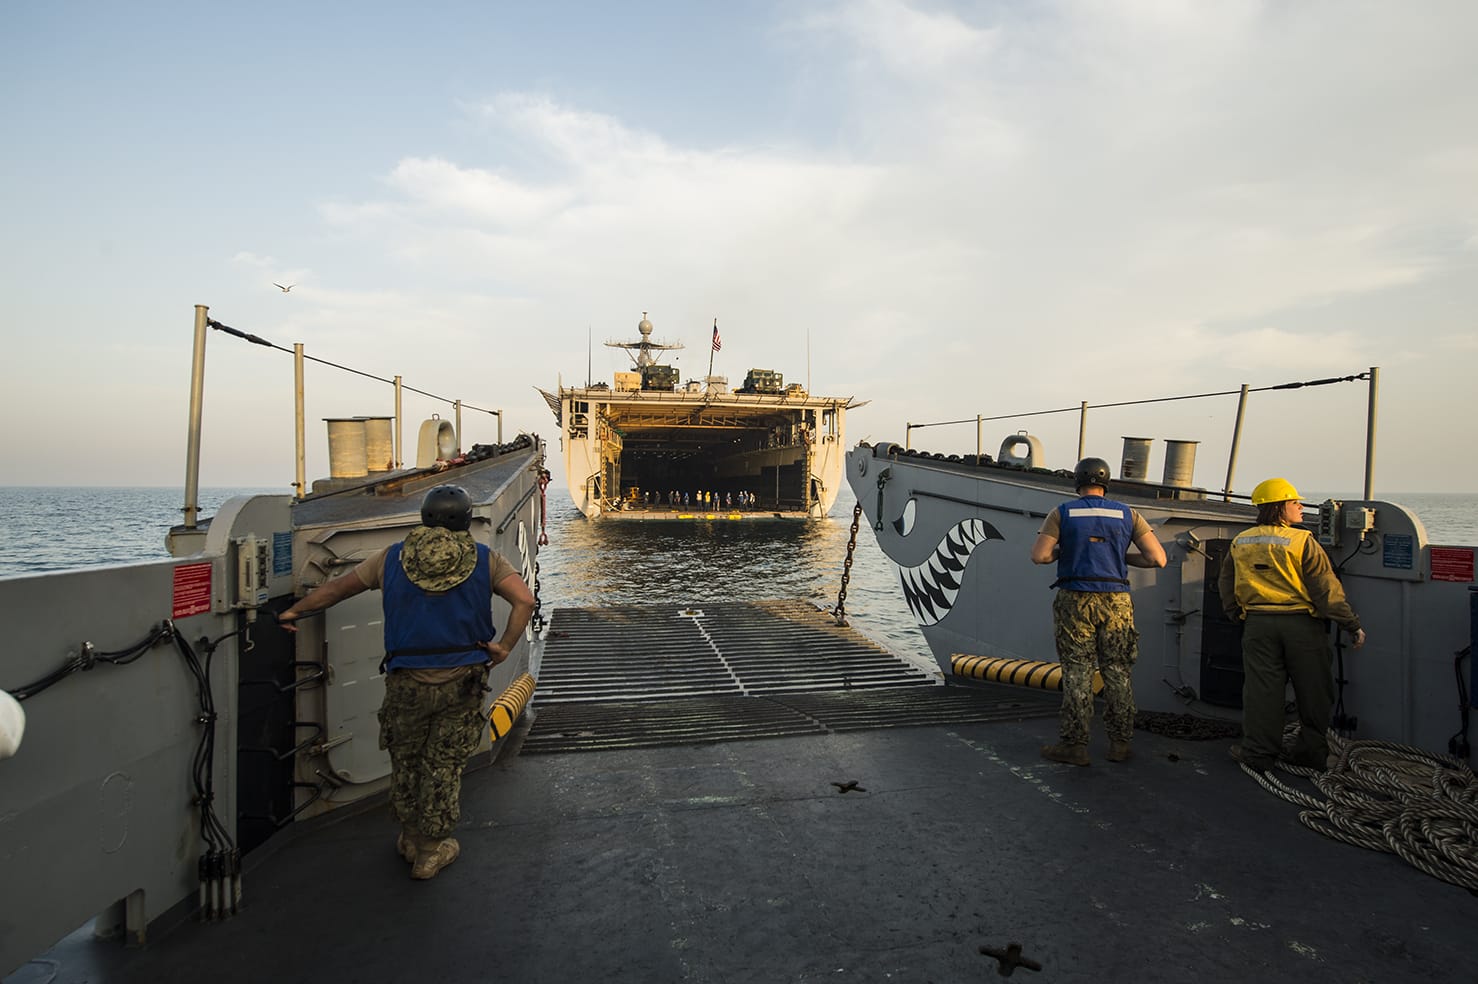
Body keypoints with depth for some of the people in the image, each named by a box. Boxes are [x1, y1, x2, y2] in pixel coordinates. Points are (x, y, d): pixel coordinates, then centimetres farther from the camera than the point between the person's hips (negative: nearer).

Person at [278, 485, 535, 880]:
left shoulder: (392, 557, 4)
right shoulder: (484, 559, -1)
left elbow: (335, 588, 15)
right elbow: (525, 599, -14)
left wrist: (294, 611, 31)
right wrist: (504, 647, -7)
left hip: (407, 681, 1)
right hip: (462, 681, -1)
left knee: (405, 759, 21)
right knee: (444, 765, 11)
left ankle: (411, 838, 37)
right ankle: (431, 851, 23)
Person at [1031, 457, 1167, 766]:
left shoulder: (1062, 513, 0)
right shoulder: (1127, 514, 5)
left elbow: (1038, 556, -9)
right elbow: (1158, 558, 0)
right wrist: (1123, 557, 15)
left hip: (1075, 601, -2)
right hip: (1116, 602, 2)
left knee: (1077, 673, 2)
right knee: (1118, 672, 11)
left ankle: (1074, 745, 5)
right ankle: (1120, 743, 18)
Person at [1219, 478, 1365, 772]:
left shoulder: (1239, 543, 5)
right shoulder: (1302, 541, -10)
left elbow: (1226, 585, 12)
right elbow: (1326, 589, -10)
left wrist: (1236, 615, 25)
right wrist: (1353, 625, -2)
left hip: (1258, 624, 3)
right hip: (1302, 625, -3)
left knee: (1261, 690, 7)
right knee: (1313, 692, 12)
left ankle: (1258, 753, 11)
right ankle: (1312, 751, 22)